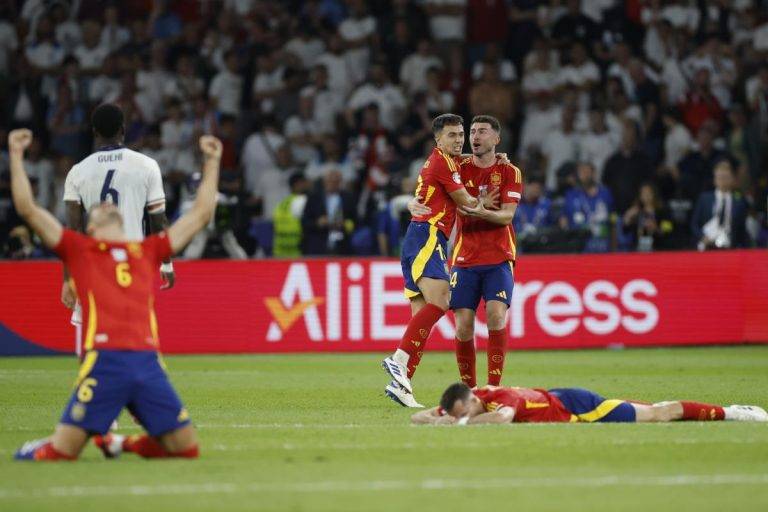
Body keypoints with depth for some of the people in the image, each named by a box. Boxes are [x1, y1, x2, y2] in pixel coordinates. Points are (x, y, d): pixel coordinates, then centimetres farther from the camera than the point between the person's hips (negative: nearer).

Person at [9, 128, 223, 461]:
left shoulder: (148, 251, 23)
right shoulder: (78, 248, 15)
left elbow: (200, 214, 28)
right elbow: (28, 209, 10)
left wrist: (212, 162, 29)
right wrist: (16, 156, 9)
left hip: (148, 362, 3)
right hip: (104, 361, -3)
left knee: (187, 448, 0)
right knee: (61, 452, -9)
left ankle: (121, 444, 25)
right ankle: (34, 451, 27)